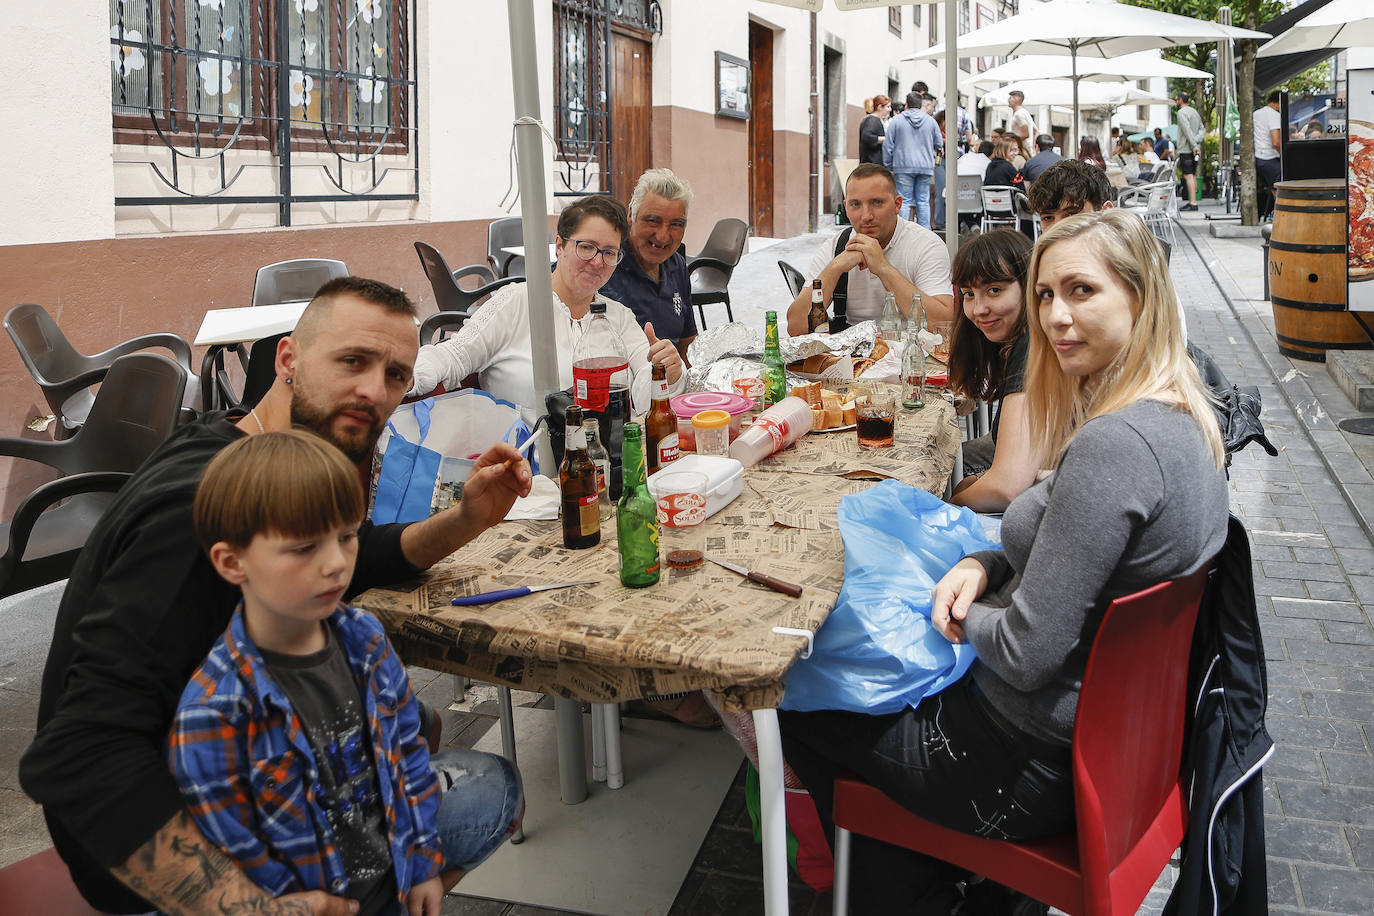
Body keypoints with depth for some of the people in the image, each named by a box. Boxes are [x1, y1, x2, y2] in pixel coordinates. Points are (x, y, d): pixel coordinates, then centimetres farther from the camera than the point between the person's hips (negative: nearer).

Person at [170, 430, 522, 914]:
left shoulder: (363, 636, -6)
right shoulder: (210, 715, -25)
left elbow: (406, 746, 4)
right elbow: (236, 864, -18)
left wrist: (422, 863, 8)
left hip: (388, 851, 6)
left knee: (497, 785, 14)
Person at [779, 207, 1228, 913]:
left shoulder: (1113, 445, -31)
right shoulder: (1180, 414, 1)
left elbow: (1027, 654, -28)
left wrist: (964, 618, -8)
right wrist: (985, 565, -3)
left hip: (1039, 763, -9)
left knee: (797, 703, 9)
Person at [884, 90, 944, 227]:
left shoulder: (896, 120, 1)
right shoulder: (930, 120, 7)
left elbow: (888, 146, 1)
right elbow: (939, 144, 13)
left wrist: (888, 167, 8)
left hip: (904, 167, -2)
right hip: (926, 167, 2)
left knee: (904, 201, -1)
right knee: (923, 202, 6)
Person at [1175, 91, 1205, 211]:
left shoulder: (1182, 112, -10)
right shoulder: (1195, 111, 18)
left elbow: (1188, 131, -19)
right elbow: (1202, 129, 13)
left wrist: (1194, 146, -21)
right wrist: (1197, 142, -2)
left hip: (1186, 149, -9)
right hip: (1196, 149, 9)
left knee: (1188, 176, -11)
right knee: (1193, 176, 11)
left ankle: (1193, 203, -16)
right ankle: (1192, 201, 13)